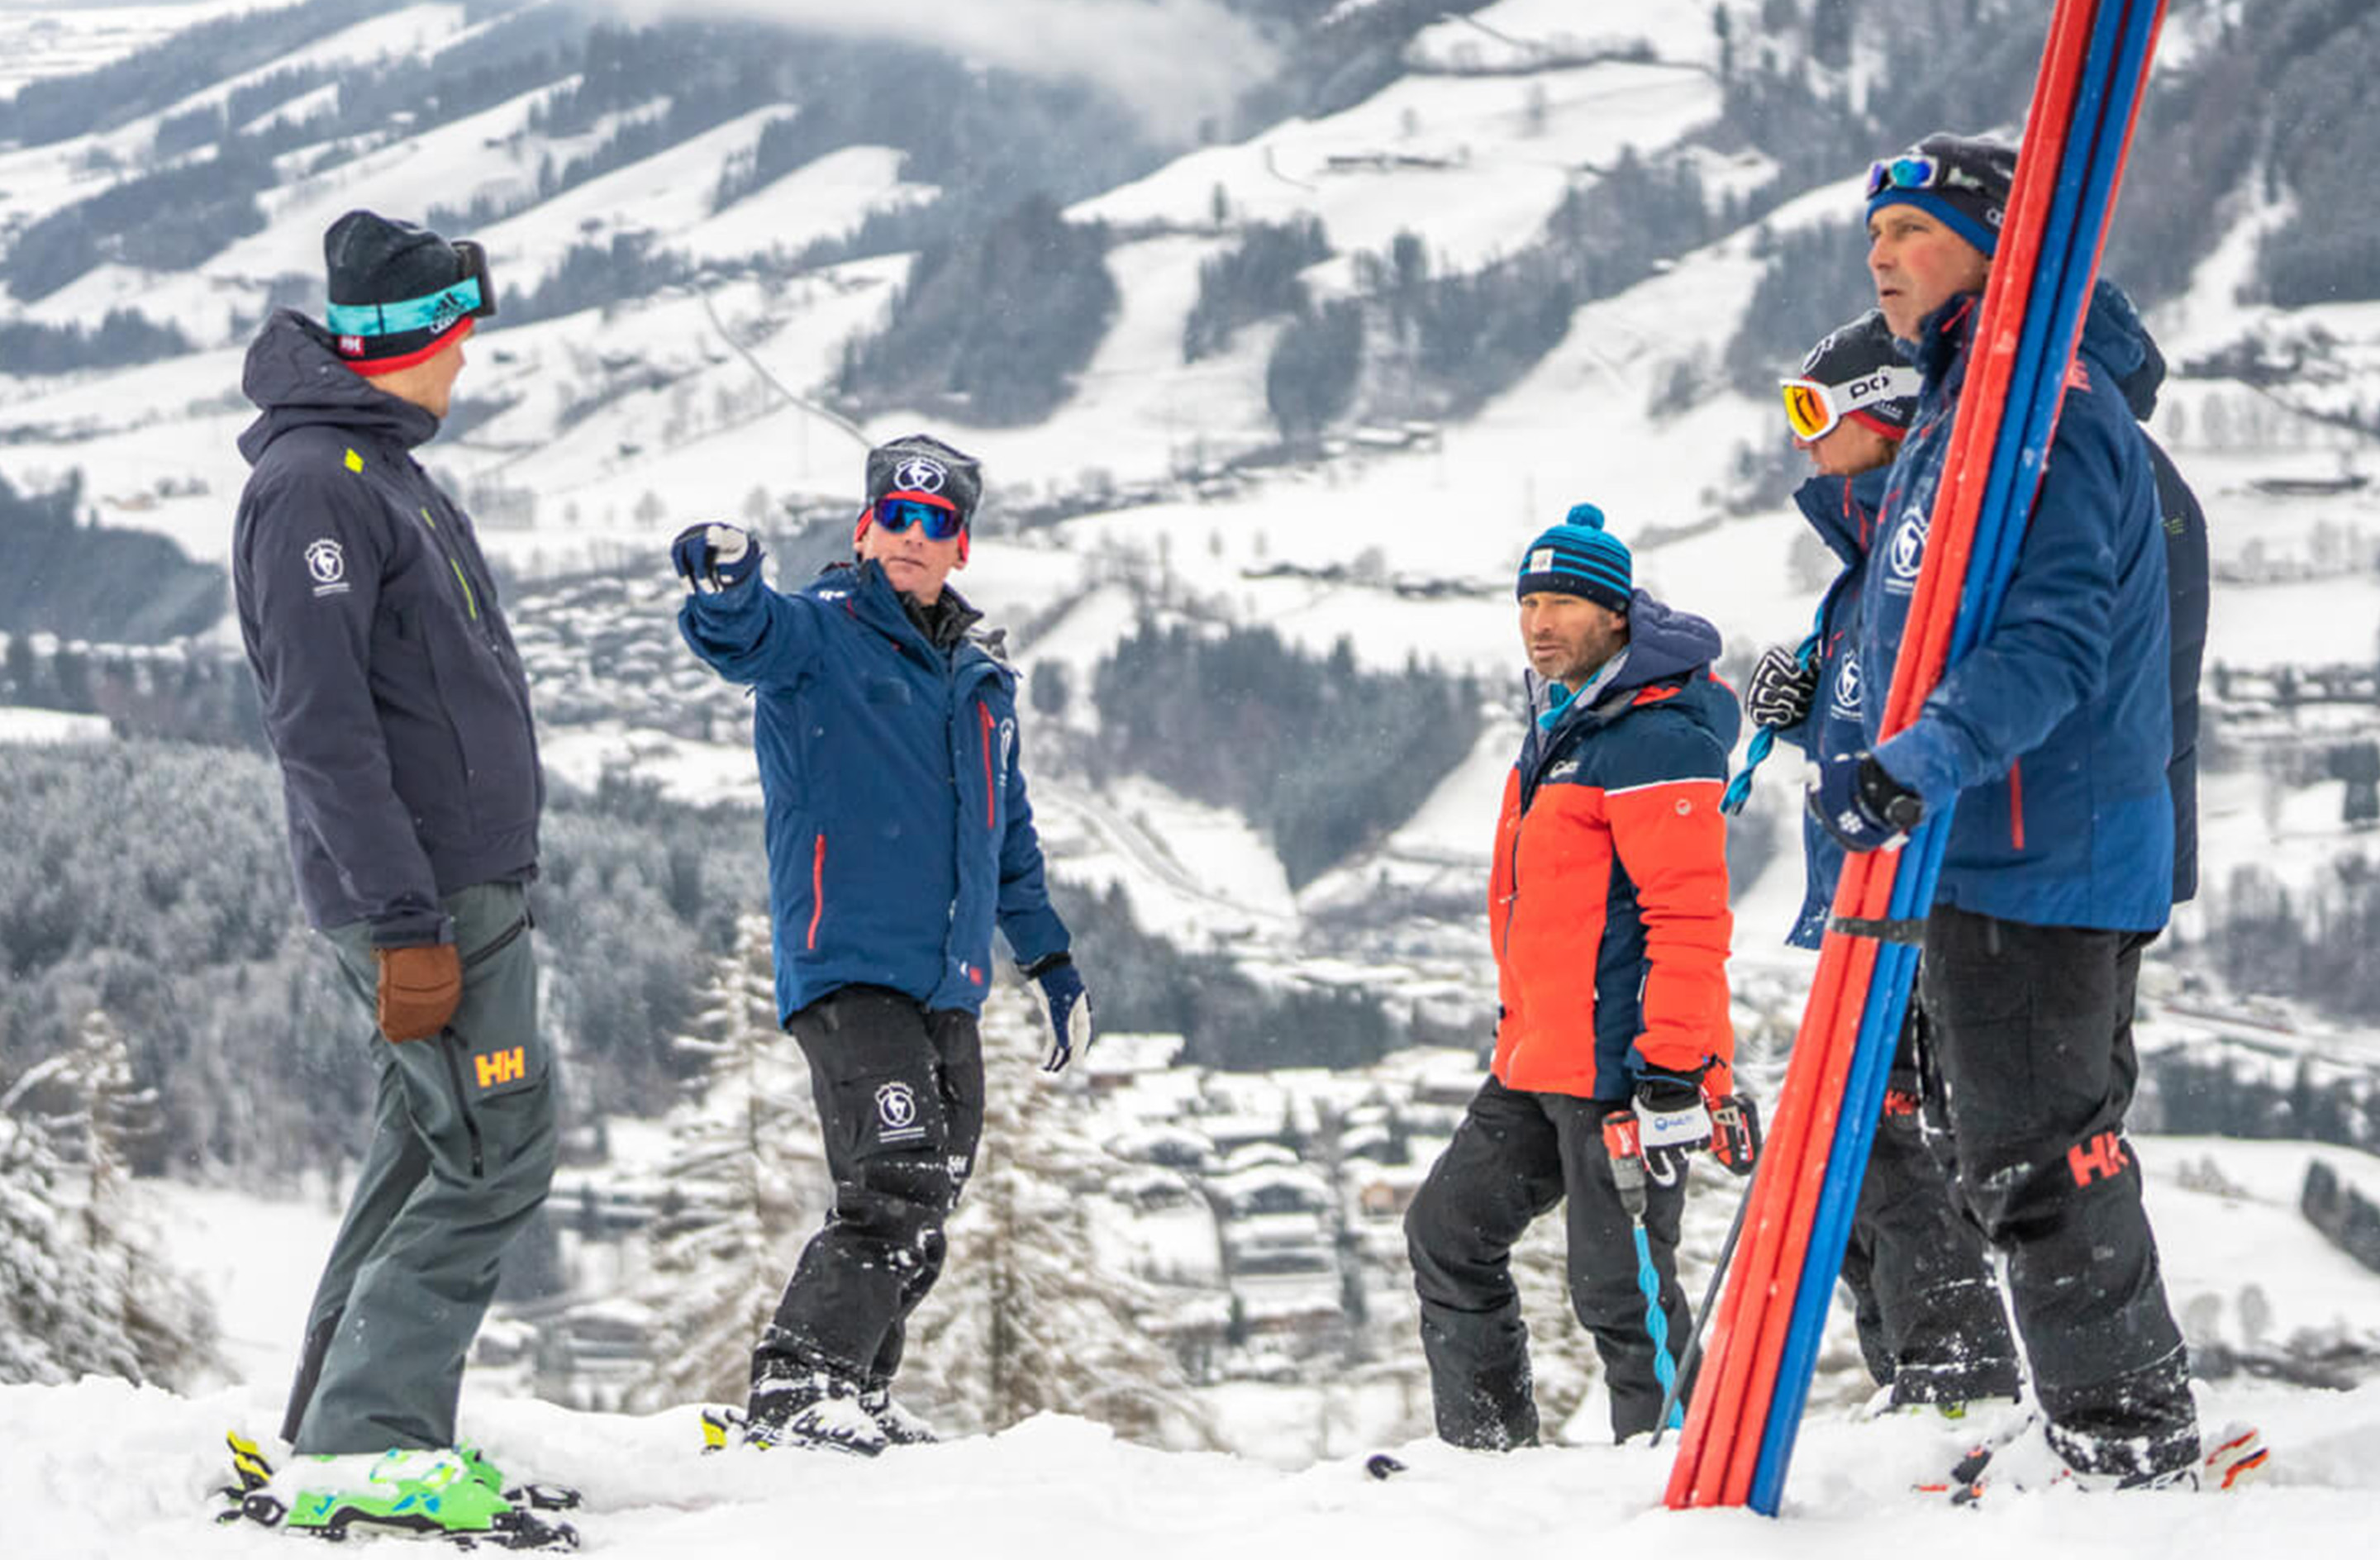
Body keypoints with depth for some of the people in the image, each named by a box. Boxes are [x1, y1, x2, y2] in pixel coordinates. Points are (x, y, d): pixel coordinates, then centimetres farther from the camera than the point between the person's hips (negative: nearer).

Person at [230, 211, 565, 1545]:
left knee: (431, 1150, 13)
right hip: (430, 888, -10)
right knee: (500, 1154, -10)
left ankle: (345, 1430, 19)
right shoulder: (315, 483, -16)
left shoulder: (378, 470, 17)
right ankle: (367, 1441, -9)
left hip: (464, 874, 10)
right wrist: (404, 923, -24)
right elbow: (322, 726, -22)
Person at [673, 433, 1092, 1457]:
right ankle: (793, 1392, -20)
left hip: (948, 987, 7)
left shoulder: (982, 682, 21)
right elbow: (744, 639, -24)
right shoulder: (819, 635, 0)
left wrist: (1051, 961, 29)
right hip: (846, 965, -7)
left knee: (925, 1207, 8)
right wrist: (724, 584, -47)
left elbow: (1009, 838, 30)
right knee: (894, 1185, -20)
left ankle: (856, 1397, 18)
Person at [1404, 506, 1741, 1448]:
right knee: (1448, 1231, 14)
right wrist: (1516, 1025, 28)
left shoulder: (1656, 742, -15)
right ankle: (1487, 1449, 21)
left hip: (1621, 1064, -10)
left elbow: (1691, 919, -21)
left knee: (1620, 1287, -7)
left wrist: (1671, 1072, -24)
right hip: (1540, 1061, 10)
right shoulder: (1558, 726, 17)